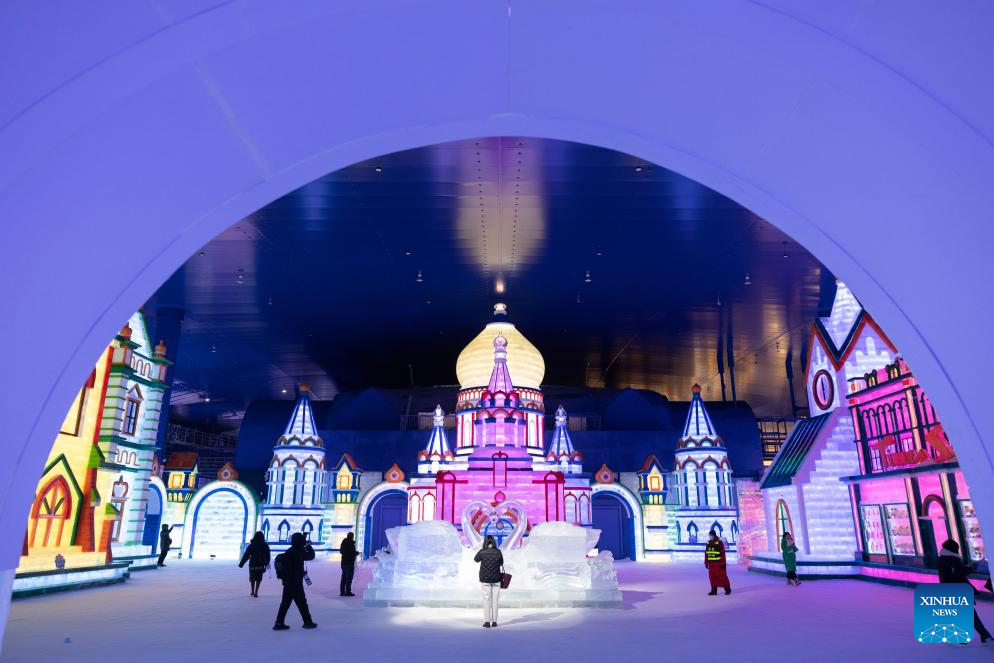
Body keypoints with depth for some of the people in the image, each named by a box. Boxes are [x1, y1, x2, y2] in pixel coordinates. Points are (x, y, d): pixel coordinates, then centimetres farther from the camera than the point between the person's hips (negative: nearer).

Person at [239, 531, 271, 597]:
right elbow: (268, 556, 1)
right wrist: (266, 563, 14)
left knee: (252, 578, 19)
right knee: (259, 579, 9)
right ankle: (256, 592, 0)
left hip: (252, 564, 0)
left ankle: (252, 591, 27)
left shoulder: (251, 545, -6)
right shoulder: (265, 545, -4)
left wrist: (241, 564, 0)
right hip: (261, 565, 0)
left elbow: (246, 555, -6)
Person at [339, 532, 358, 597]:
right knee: (349, 577, -4)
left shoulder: (343, 542, 10)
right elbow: (353, 552, -21)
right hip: (349, 562, -9)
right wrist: (357, 553, 2)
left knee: (344, 577, 14)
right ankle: (348, 592, -4)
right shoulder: (351, 543, -17)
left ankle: (342, 591, 18)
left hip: (343, 562, 9)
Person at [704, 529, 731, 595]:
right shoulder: (708, 543, 10)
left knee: (722, 576, -1)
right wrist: (706, 562, 14)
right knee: (712, 577, 6)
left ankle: (727, 589, 14)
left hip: (718, 563, -6)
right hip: (711, 564, 6)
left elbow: (722, 553, -11)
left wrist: (723, 563, -13)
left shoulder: (719, 543, -9)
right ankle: (714, 590, 13)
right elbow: (706, 553, 15)